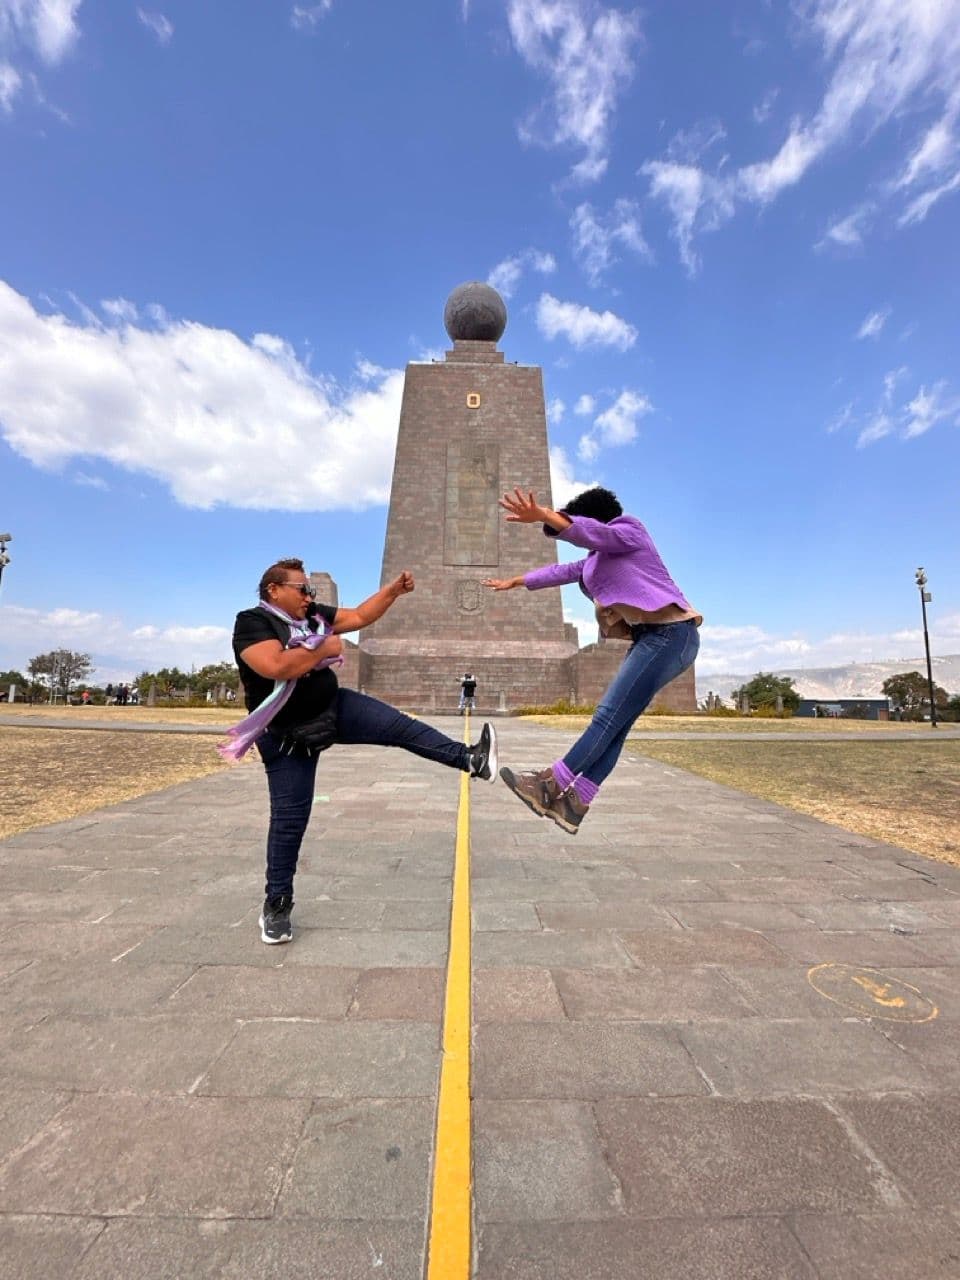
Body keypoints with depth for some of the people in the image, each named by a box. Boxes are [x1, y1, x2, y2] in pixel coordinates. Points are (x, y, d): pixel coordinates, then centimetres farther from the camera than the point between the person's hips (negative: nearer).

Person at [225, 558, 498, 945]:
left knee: (401, 725, -5)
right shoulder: (251, 623, -17)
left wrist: (394, 589, -1)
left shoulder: (312, 615, 2)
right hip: (289, 734, -5)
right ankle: (276, 903, 20)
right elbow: (276, 667, -35)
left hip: (335, 706, 6)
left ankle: (470, 760, 1)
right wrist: (325, 648, -22)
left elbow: (360, 616, 9)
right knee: (290, 817, 2)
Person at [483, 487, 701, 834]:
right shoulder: (599, 558, 25)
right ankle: (575, 803, 1)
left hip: (671, 633, -10)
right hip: (650, 636, 10)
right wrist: (515, 582, 39)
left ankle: (551, 785, -10)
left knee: (609, 715, -12)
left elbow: (591, 532, -22)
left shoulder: (628, 530, -1)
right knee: (615, 721, 1)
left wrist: (543, 516, -37)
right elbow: (560, 571, 32)